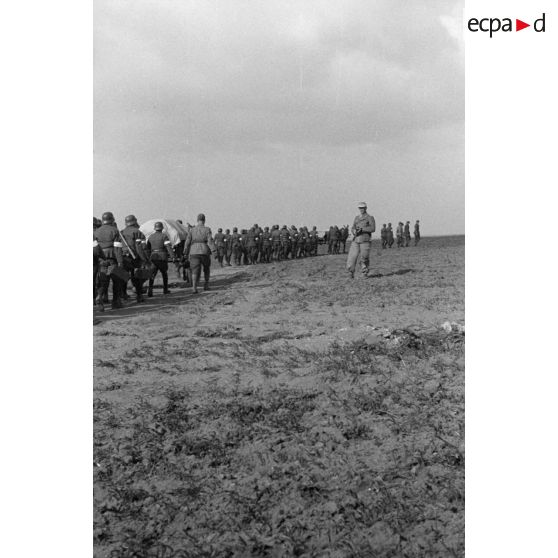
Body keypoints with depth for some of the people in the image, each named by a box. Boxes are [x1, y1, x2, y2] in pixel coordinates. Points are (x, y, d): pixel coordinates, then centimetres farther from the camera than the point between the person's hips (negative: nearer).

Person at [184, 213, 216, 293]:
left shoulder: (192, 230, 3)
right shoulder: (207, 229, -3)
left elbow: (187, 242, 2)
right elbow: (210, 241, -10)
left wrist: (186, 253, 10)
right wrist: (214, 251, -10)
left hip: (193, 253, 1)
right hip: (204, 252, -1)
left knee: (195, 271, -1)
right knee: (206, 269, 21)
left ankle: (194, 287, -20)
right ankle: (206, 286, 24)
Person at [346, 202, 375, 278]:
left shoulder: (370, 218, 3)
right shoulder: (356, 218, 18)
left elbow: (373, 229, -8)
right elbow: (353, 228, 17)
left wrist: (362, 229, -16)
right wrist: (354, 231, -7)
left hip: (365, 240, -4)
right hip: (356, 240, 4)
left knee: (364, 257, -4)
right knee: (352, 257, -7)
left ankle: (365, 273, 11)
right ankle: (351, 273, 1)